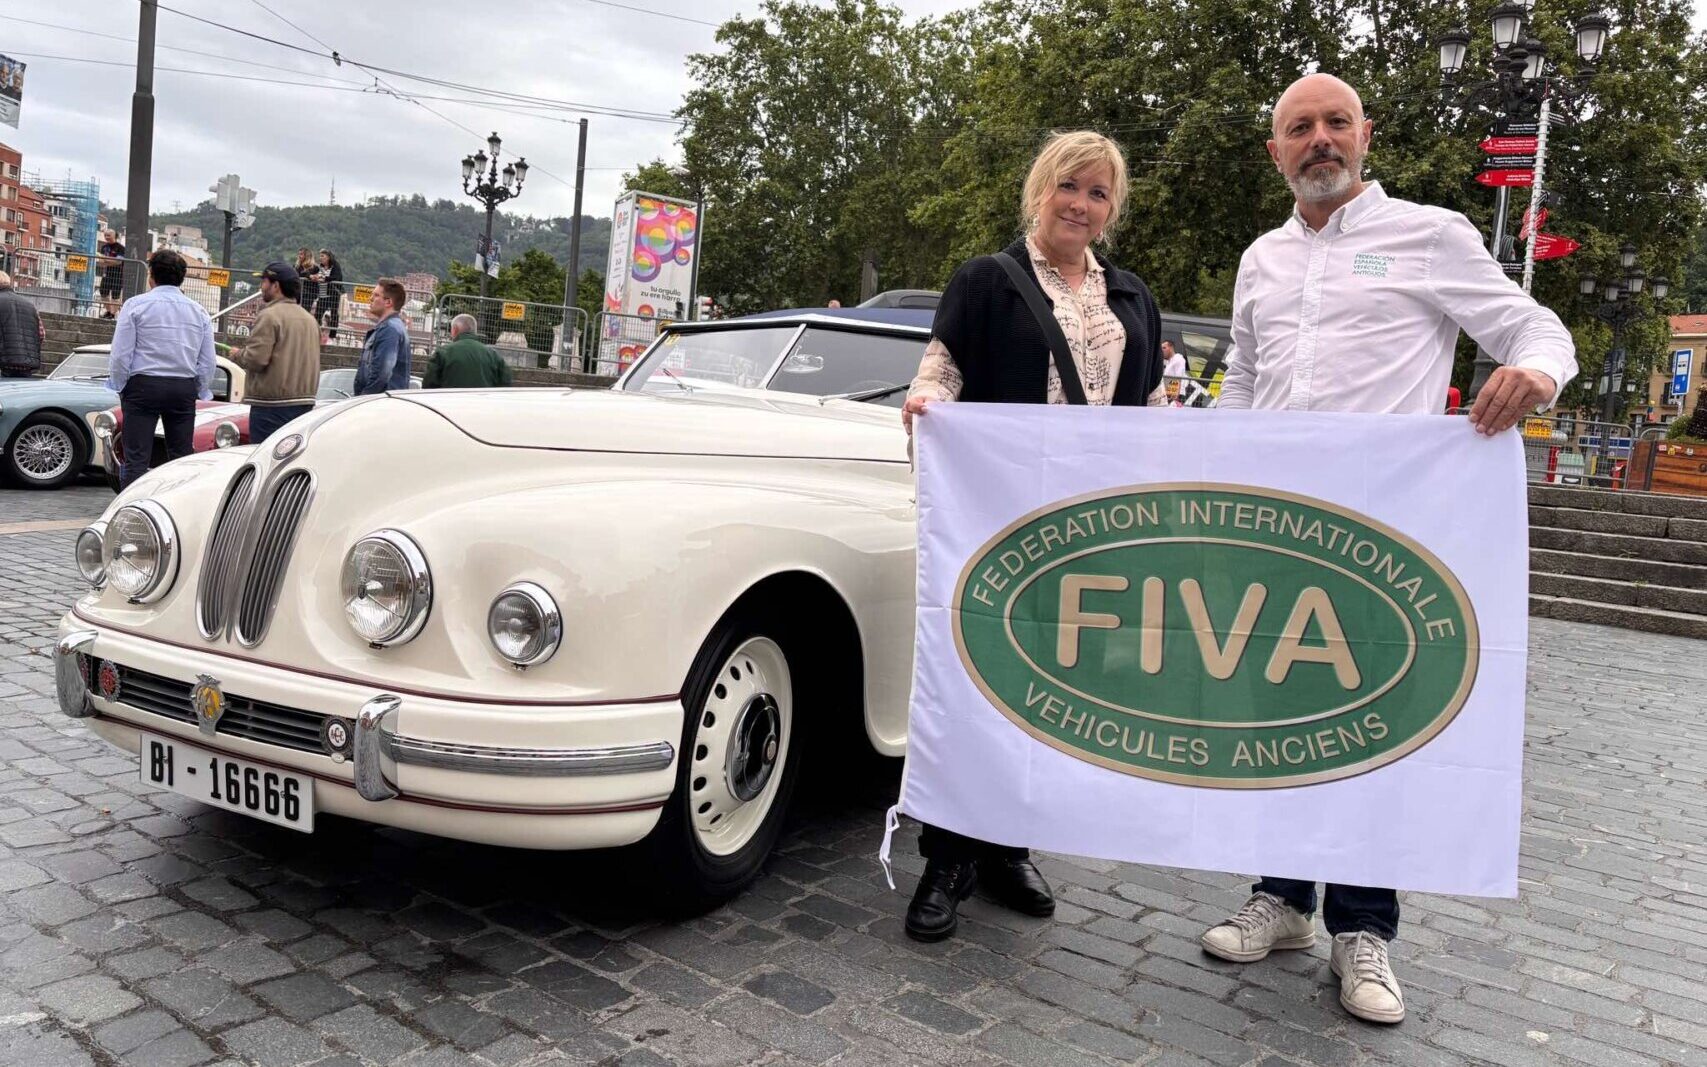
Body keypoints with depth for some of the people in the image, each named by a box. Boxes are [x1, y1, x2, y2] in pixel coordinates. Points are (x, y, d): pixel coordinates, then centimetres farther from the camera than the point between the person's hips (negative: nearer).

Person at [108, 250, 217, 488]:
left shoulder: (136, 305, -2)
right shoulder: (199, 311, 8)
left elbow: (121, 354, -4)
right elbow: (208, 362, 8)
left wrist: (118, 387, 7)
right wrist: (201, 391, 19)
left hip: (143, 386, -3)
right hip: (184, 388, 3)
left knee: (137, 458, -3)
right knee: (182, 458, 6)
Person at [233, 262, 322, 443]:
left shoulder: (270, 316, -10)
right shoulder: (310, 319, 15)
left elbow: (256, 359, -15)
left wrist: (236, 355, 3)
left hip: (272, 405, -7)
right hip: (306, 402, 8)